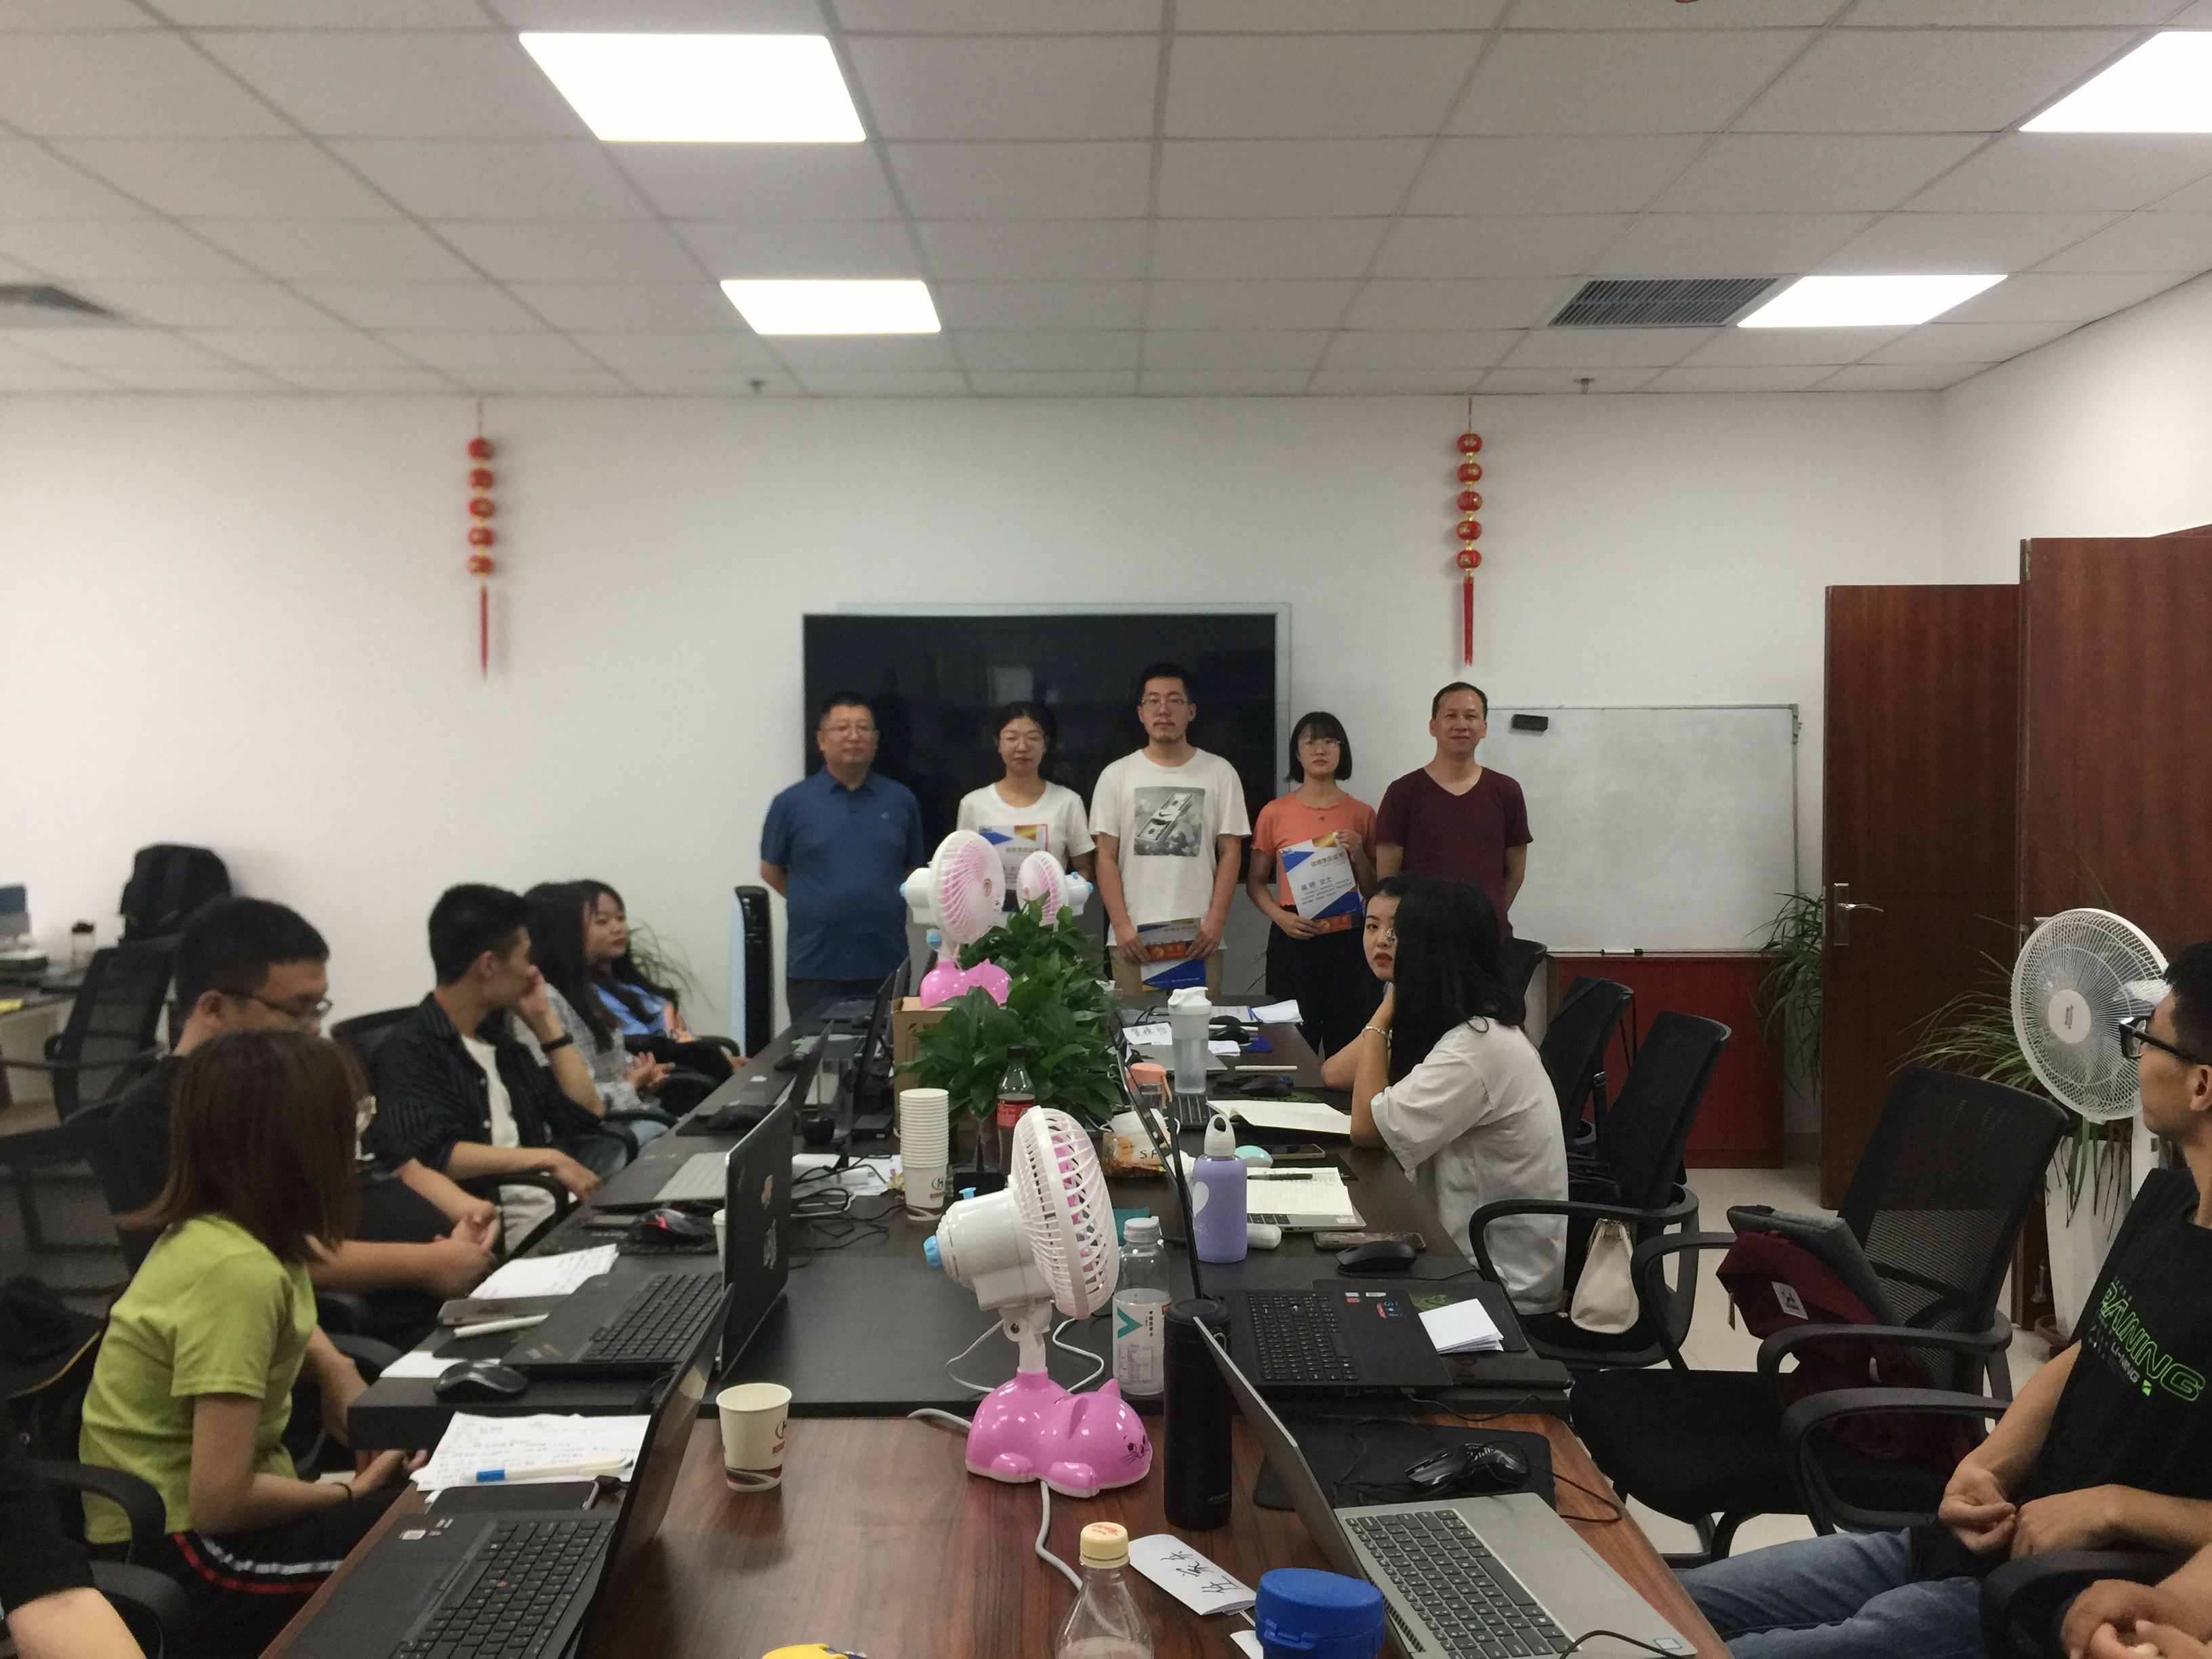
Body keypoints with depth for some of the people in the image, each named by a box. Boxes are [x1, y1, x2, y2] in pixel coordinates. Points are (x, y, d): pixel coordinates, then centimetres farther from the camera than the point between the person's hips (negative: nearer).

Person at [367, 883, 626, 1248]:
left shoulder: (497, 1035, 18)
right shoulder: (410, 1050, -6)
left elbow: (586, 1113, 17)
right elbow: (429, 1155, -21)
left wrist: (543, 1020, 12)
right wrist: (549, 1159, -21)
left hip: (558, 1203, 8)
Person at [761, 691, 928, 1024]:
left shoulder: (901, 800, 6)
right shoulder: (792, 802, 0)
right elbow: (771, 871, 9)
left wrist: (879, 904, 5)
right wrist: (820, 904, 6)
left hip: (886, 964, 2)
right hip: (815, 968, -2)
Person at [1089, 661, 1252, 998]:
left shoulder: (1220, 773, 6)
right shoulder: (1116, 775, 6)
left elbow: (1230, 853, 3)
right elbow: (1107, 859, 4)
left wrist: (1215, 922, -7)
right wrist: (1122, 926, -7)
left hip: (1199, 936, 0)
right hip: (1134, 936, 0)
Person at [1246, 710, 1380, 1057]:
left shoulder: (1361, 814, 6)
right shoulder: (1275, 813, 2)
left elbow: (1374, 891, 10)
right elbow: (1256, 881, 8)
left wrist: (1358, 855, -8)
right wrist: (1281, 917, -10)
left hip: (1349, 940, 1)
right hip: (1294, 941, -1)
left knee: (1348, 1050, 1)